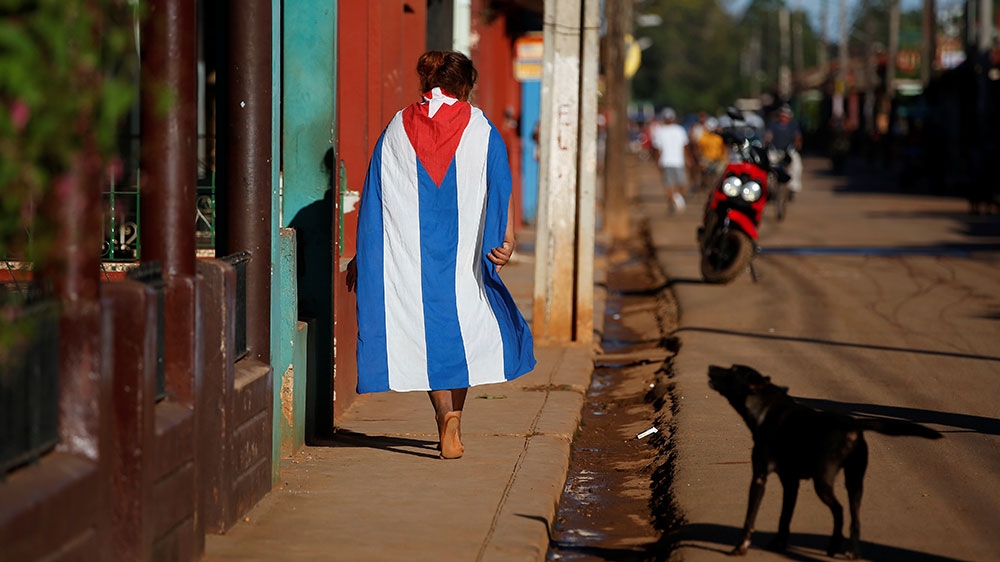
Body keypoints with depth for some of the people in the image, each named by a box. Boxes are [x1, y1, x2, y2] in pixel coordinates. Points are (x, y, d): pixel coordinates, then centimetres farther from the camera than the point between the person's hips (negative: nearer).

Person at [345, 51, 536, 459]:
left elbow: (374, 197, 7)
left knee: (427, 331, 5)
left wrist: (362, 255, 10)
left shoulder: (397, 130, 7)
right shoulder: (480, 129, 3)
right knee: (465, 326, 12)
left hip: (407, 252, 1)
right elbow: (500, 188, -8)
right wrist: (506, 238, -16)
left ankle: (446, 413, -11)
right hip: (462, 254, -1)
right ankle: (453, 416, 0)